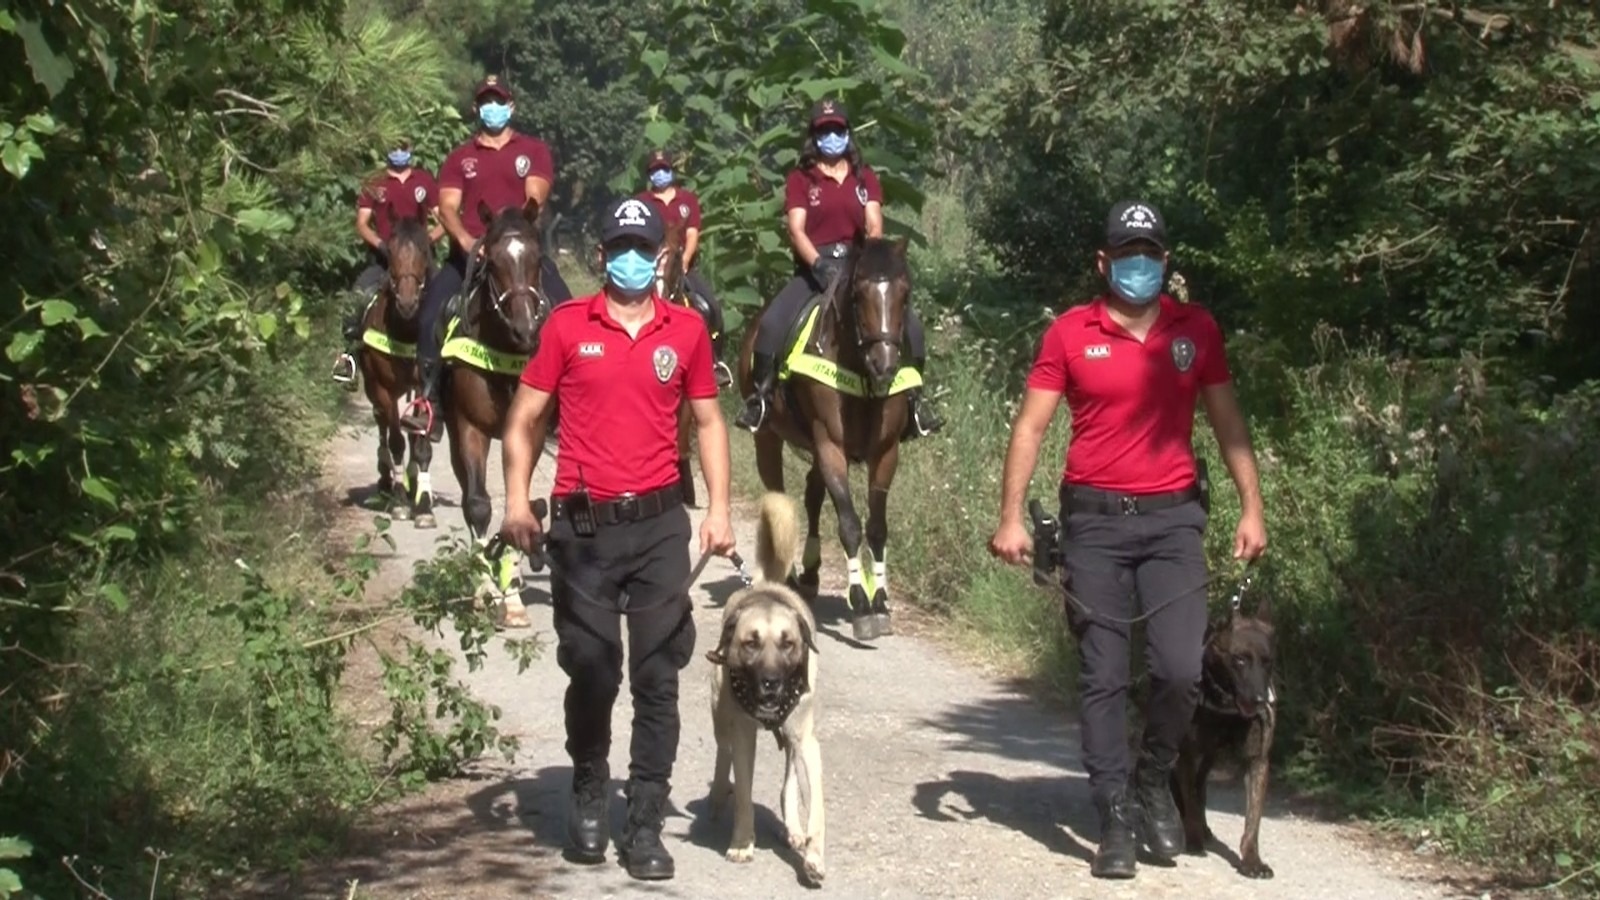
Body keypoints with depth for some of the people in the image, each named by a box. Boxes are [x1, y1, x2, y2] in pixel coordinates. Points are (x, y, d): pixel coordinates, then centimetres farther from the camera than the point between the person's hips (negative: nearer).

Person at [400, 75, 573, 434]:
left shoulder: (534, 151, 10)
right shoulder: (460, 158, 12)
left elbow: (534, 198, -4)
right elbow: (448, 206, 0)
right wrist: (467, 242, -21)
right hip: (469, 252, 1)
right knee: (431, 314, -18)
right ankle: (428, 398, -13)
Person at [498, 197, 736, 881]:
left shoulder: (686, 329, 5)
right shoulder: (567, 326, 1)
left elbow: (708, 421, 12)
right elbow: (524, 419, 4)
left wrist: (719, 509, 3)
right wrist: (517, 501, -8)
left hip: (659, 523, 1)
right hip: (584, 527, -1)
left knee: (657, 678, 1)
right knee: (592, 675, 5)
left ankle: (646, 825, 8)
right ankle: (589, 798, 28)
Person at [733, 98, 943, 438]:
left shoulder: (865, 177, 13)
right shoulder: (800, 179, 6)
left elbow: (875, 226, 0)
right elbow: (796, 229, -6)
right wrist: (820, 265, -23)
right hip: (813, 269, -2)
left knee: (910, 323, -16)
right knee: (771, 325, -27)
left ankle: (912, 398, -1)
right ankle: (760, 397, -11)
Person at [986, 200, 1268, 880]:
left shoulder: (1196, 330, 5)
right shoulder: (1071, 333, 0)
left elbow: (1227, 422, 9)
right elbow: (1031, 426, 0)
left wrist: (1252, 507, 1)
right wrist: (1011, 517, -8)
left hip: (1172, 518, 1)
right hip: (1095, 520, -1)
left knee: (1180, 669, -8)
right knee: (1104, 677, 1)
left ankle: (1153, 783, 18)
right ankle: (1116, 821, 9)